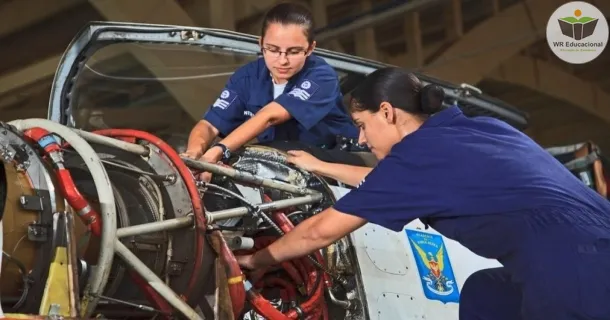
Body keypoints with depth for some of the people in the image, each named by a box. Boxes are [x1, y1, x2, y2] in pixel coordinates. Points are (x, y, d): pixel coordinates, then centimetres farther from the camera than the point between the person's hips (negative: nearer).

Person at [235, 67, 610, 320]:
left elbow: (322, 230, 5)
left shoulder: (416, 153, -4)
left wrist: (256, 259, 21)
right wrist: (321, 167, 47)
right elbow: (392, 182, 37)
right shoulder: (472, 129, 18)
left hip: (579, 277, -9)